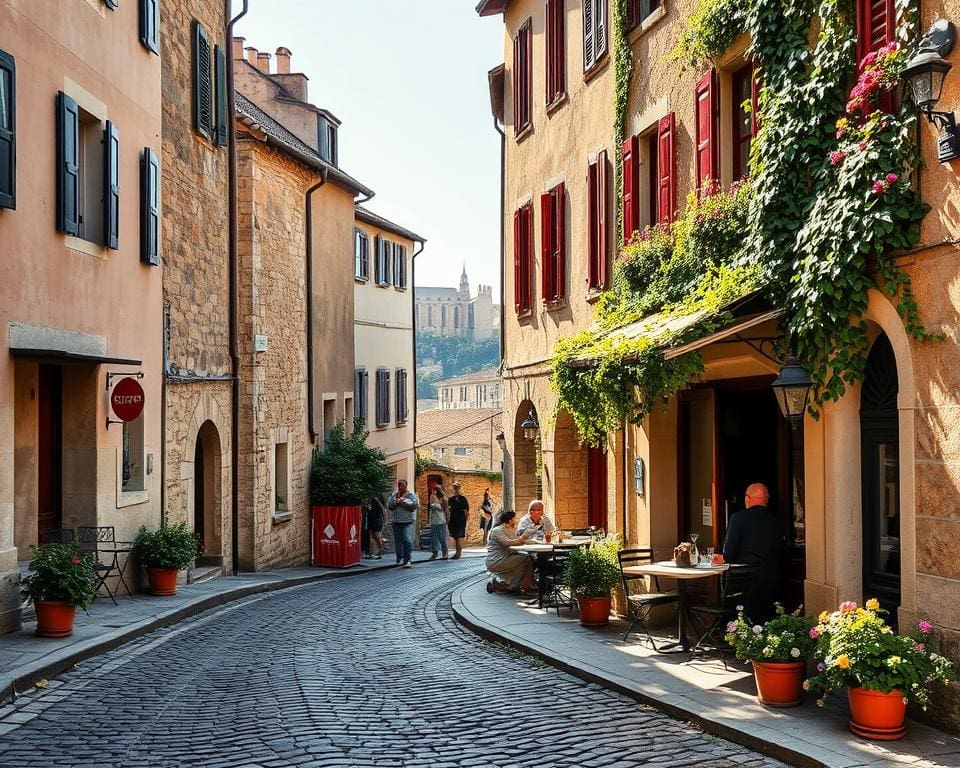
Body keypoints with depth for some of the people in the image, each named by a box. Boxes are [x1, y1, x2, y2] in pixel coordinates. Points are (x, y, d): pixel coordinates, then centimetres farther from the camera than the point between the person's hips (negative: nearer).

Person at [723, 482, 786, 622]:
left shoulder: (738, 518, -7)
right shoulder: (776, 522, 5)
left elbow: (729, 552, -8)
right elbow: (781, 554, 10)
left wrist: (726, 559, 13)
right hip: (772, 578, 4)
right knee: (766, 619, 9)